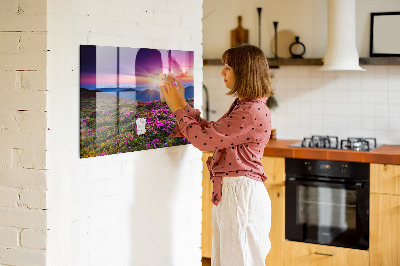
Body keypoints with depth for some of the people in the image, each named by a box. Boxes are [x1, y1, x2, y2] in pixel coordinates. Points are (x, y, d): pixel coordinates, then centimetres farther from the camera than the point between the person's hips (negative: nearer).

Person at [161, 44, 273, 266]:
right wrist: (182, 104, 14)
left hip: (242, 194, -10)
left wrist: (178, 108, -7)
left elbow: (204, 139, -19)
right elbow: (210, 132, 17)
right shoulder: (242, 106, 14)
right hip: (228, 192, 10)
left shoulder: (253, 112, -19)